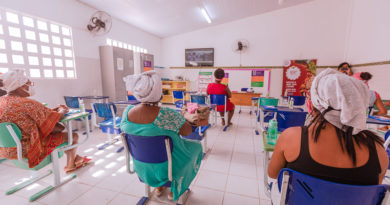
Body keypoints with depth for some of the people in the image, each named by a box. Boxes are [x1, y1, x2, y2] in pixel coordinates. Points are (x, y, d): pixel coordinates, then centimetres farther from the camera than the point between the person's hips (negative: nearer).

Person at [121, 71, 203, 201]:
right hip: (165, 167, -5)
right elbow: (188, 132, -20)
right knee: (196, 146, 20)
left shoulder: (127, 111, -16)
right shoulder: (168, 115, -34)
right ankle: (174, 190, 31)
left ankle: (158, 186, 43)